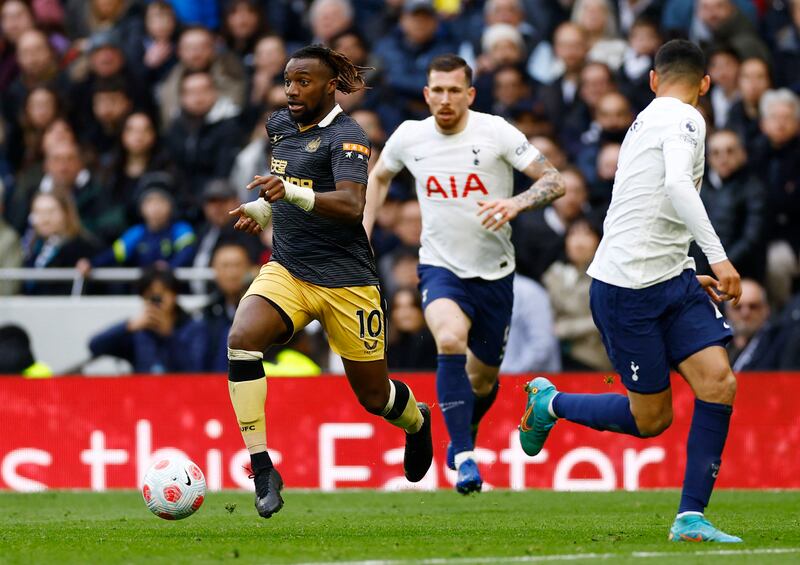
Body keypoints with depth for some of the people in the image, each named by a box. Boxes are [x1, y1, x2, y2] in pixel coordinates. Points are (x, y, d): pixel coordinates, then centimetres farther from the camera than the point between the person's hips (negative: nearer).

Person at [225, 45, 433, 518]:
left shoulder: (346, 136, -14)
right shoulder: (281, 125, 8)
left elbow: (352, 206, -31)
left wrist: (291, 192, -45)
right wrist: (263, 210, 15)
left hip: (345, 280, -5)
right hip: (286, 271, 5)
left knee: (375, 396, 8)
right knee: (241, 338, -27)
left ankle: (418, 422, 48)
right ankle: (263, 469, -24)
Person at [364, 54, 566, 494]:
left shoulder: (496, 132, -12)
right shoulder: (409, 137, -3)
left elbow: (554, 181, -14)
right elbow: (380, 176, 19)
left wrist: (515, 203, -33)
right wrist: (362, 235, 11)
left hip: (494, 274, 0)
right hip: (441, 270, 0)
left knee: (482, 379, 11)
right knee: (450, 339, -31)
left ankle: (462, 437, 46)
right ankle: (464, 458, -29)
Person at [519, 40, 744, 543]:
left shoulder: (647, 120, 19)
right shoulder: (684, 119, -9)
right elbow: (677, 184, -28)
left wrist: (689, 276, 28)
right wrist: (718, 256, -33)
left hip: (671, 279, 9)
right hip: (628, 288, -9)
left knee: (719, 384, -8)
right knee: (652, 419, 1)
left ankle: (691, 519, -7)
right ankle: (551, 402, 26)